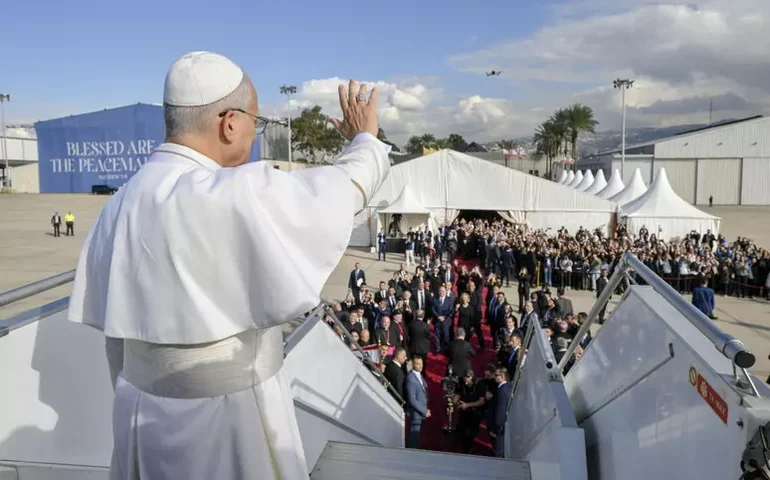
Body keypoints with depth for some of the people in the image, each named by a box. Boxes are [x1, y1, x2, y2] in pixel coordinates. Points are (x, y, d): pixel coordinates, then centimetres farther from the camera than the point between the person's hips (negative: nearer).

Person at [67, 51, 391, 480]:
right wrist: (365, 137, 8)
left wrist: (142, 404, 19)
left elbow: (114, 328, 6)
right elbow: (343, 189, -13)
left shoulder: (122, 203, -1)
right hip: (227, 417, -7)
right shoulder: (238, 196, -25)